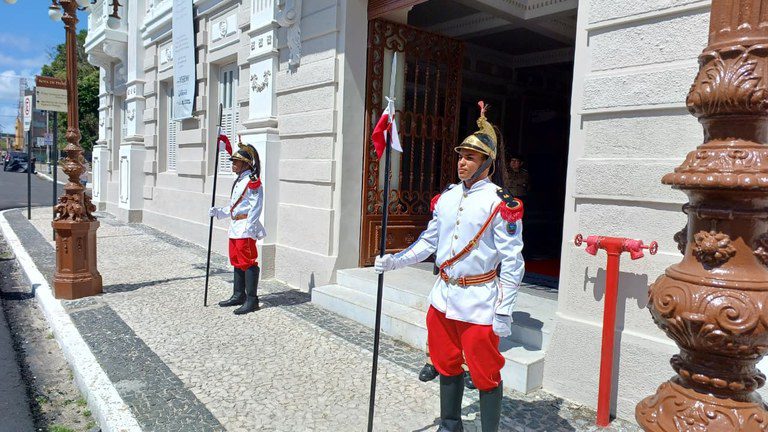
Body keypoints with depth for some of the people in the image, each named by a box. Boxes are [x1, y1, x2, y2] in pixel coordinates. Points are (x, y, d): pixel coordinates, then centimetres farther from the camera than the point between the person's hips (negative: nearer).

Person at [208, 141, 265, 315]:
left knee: (248, 262, -6)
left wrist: (248, 228, -24)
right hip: (235, 227, 10)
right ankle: (239, 296, 28)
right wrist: (218, 211, 8)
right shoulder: (239, 181, 17)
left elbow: (256, 207, -19)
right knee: (236, 261, 16)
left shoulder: (253, 182, -13)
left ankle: (252, 300, 0)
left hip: (246, 229, -10)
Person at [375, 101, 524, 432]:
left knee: (485, 374, 6)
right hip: (443, 297, 6)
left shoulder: (501, 204, -12)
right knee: (447, 365, 20)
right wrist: (395, 261, 2)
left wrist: (504, 312, -15)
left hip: (479, 304, -6)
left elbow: (512, 262, -13)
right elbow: (428, 242, 13)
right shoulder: (446, 198, 7)